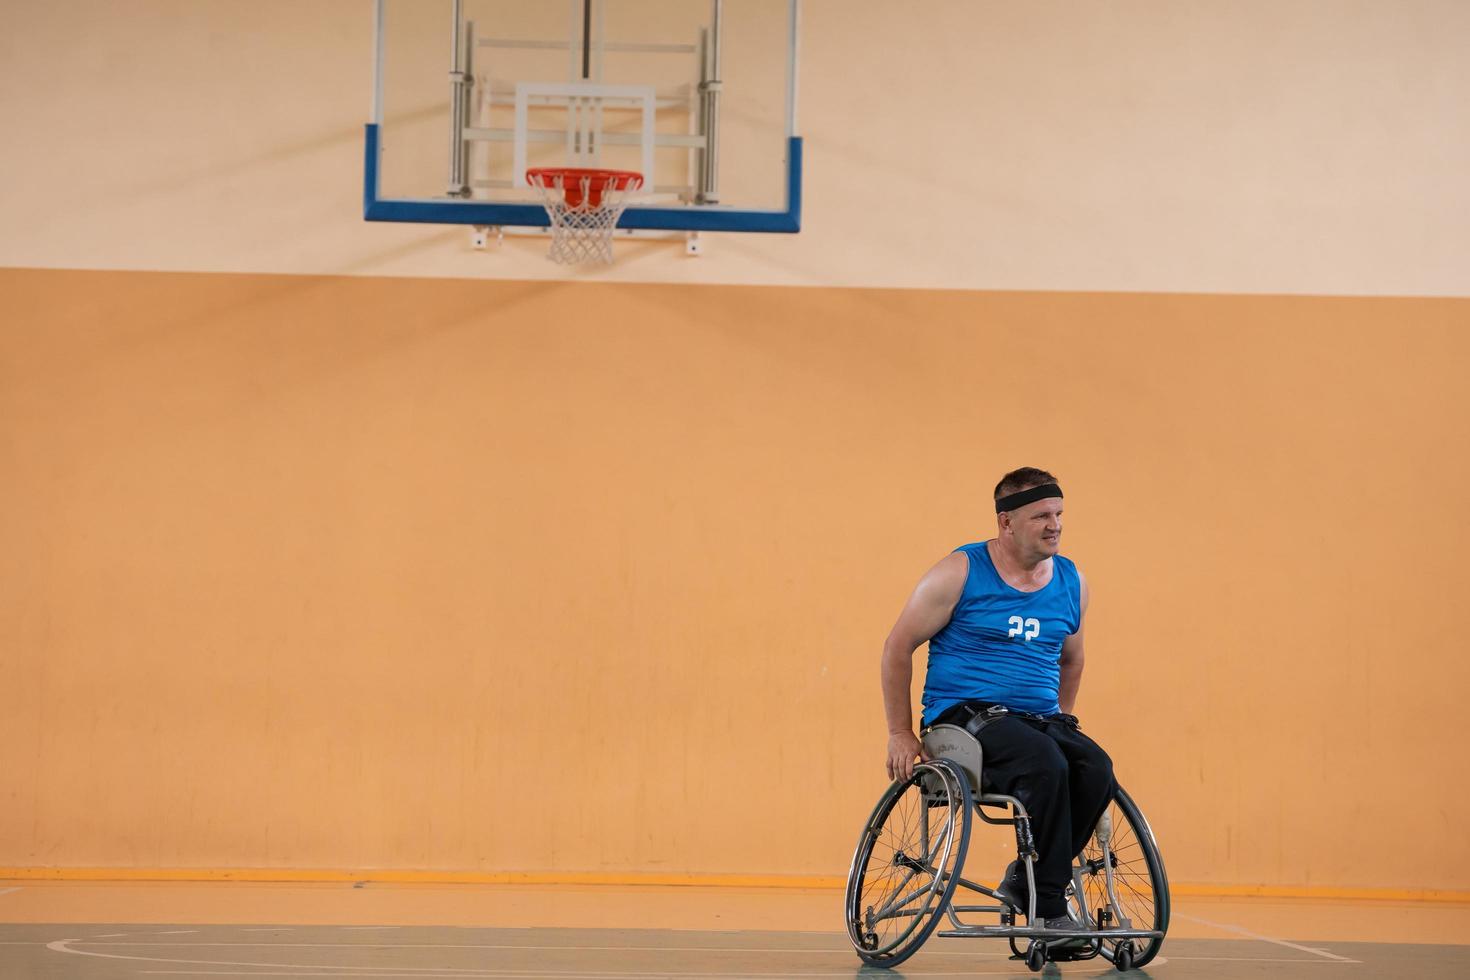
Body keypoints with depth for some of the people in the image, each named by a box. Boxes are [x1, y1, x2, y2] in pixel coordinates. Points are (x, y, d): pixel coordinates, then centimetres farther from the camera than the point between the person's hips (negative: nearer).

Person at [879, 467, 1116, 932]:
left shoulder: (1071, 583, 11)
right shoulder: (961, 572, -4)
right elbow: (898, 647, 1)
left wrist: (1060, 725, 20)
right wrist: (900, 734, -2)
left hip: (1039, 720, 5)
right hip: (964, 715, -5)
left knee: (1096, 770, -26)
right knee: (1045, 766, -34)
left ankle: (1025, 883, -7)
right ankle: (1049, 910, -25)